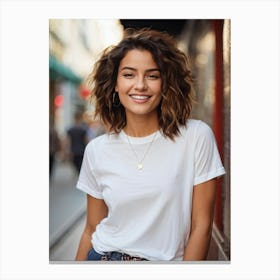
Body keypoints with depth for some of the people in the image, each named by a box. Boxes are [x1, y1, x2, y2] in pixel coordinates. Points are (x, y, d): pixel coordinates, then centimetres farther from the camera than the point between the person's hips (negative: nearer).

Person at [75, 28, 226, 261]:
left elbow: (201, 226, -11)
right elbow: (92, 230, 2)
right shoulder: (96, 150, -5)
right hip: (102, 256, 2)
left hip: (165, 260, -1)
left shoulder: (197, 136, -13)